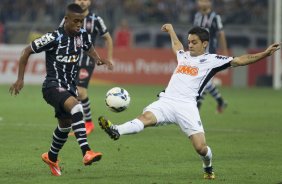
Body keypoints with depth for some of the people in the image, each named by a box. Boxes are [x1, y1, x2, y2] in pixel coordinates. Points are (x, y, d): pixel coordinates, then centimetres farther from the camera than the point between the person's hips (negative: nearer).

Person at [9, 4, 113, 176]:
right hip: (53, 86, -8)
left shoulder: (83, 35, -1)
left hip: (70, 87, 8)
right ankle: (86, 152, -44)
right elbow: (27, 51, -8)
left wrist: (99, 59, 0)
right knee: (75, 106, -35)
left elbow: (89, 48, 22)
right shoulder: (54, 38, -18)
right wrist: (20, 79, -9)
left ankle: (51, 157, 50)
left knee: (65, 126, 21)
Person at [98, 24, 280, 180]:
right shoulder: (184, 56, 26)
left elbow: (239, 61, 4)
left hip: (186, 106, -4)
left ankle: (208, 168, 21)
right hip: (166, 101, 4)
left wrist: (265, 54, -4)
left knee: (201, 147, -12)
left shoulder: (212, 60, 9)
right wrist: (171, 30, 68)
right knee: (146, 117, -27)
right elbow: (176, 45, 51)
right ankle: (116, 131, -51)